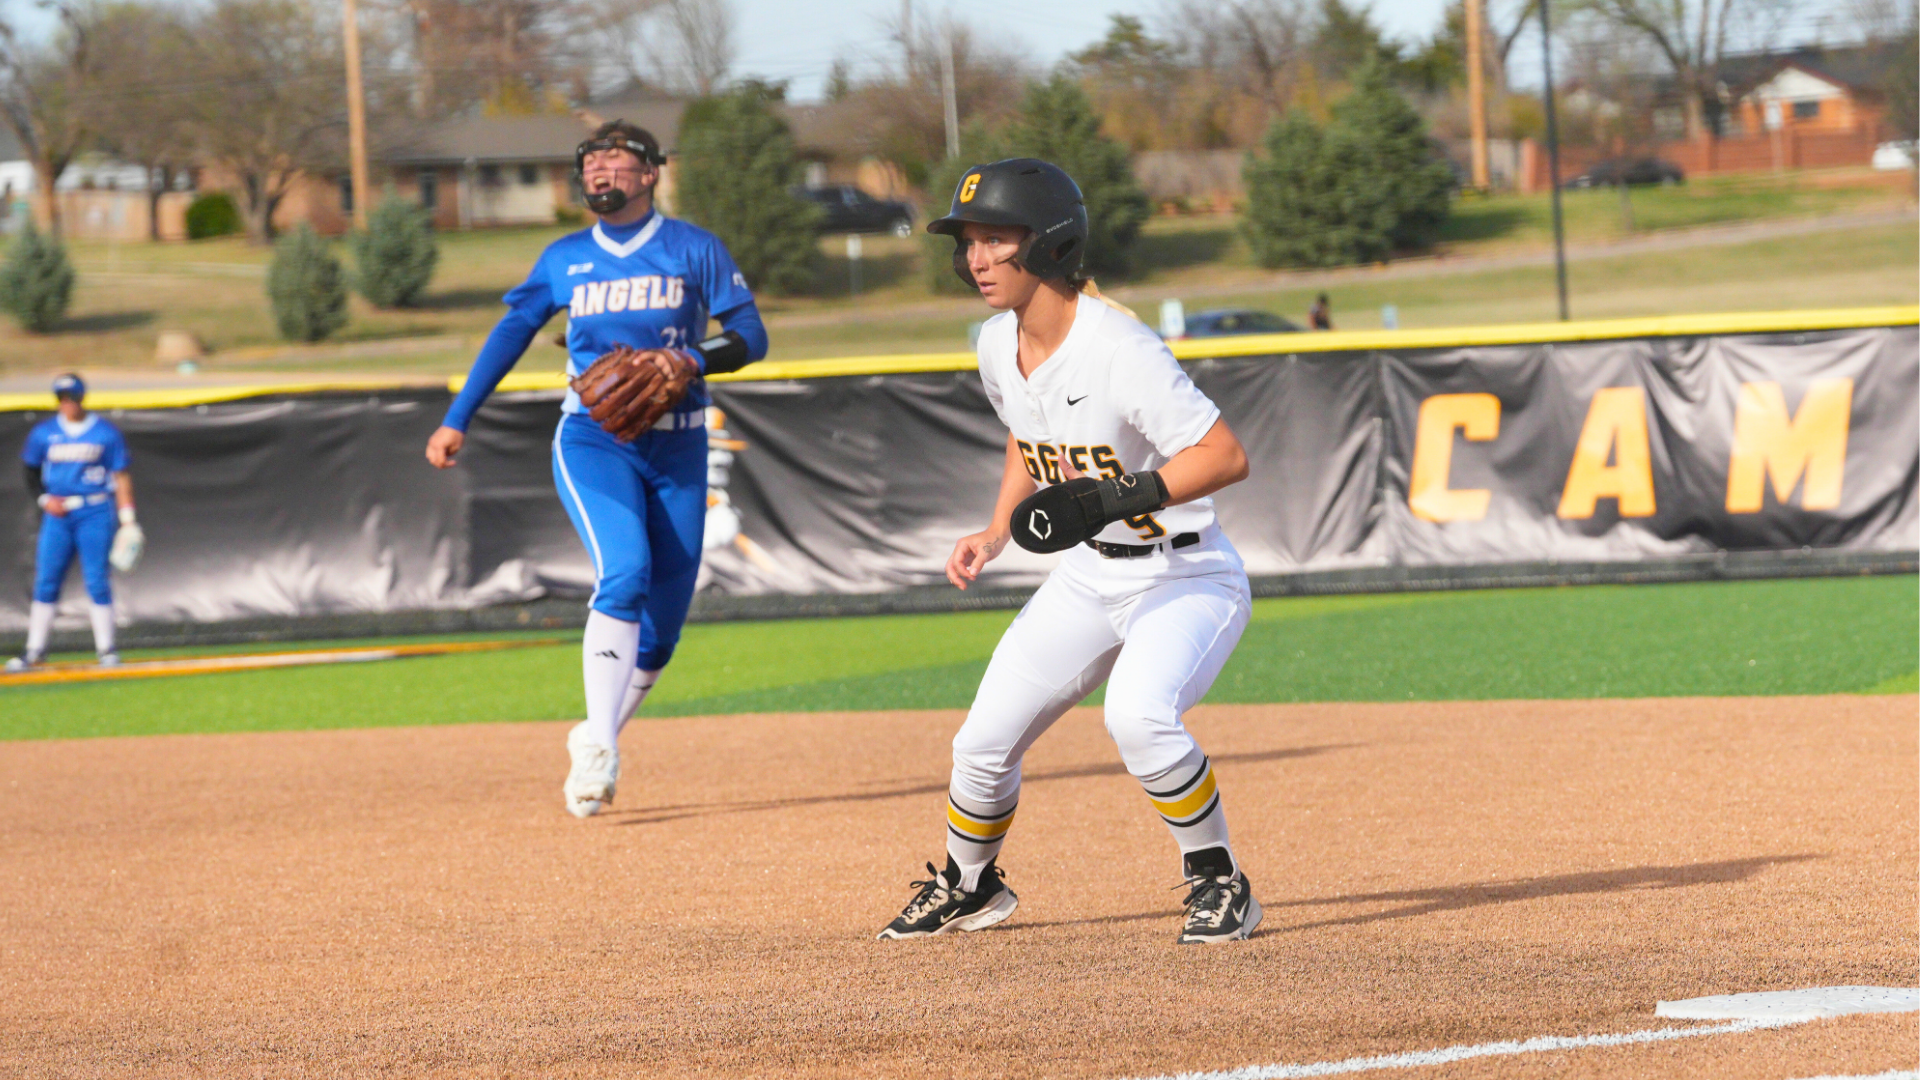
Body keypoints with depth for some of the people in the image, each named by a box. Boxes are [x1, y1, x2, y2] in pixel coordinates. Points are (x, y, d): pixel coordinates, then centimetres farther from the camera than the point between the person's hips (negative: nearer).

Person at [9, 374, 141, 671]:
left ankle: (106, 649, 2)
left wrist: (127, 520, -2)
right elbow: (31, 473, 14)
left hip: (95, 512, -2)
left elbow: (121, 478, 3)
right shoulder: (43, 433, 6)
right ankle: (35, 650, 4)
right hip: (57, 512, 2)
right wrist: (44, 499, -5)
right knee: (46, 581, -1)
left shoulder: (106, 433, 1)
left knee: (97, 581, -5)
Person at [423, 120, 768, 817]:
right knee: (624, 575, -26)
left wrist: (695, 359, -22)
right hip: (592, 440, -1)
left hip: (676, 450, 1)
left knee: (662, 625, 1)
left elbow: (751, 336, -1)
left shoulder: (695, 250, 4)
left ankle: (591, 756, 20)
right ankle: (596, 749, -29)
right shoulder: (565, 259, 10)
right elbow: (513, 332, 16)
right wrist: (457, 420, 8)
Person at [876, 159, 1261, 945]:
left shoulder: (1117, 349, -27)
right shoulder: (998, 347, -2)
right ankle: (968, 885, 34)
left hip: (1186, 578, -8)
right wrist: (993, 537, 9)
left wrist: (1122, 496, -38)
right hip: (1088, 578, 8)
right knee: (983, 740, 6)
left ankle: (1219, 883, -12)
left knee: (1137, 716, -33)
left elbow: (1226, 457, -28)